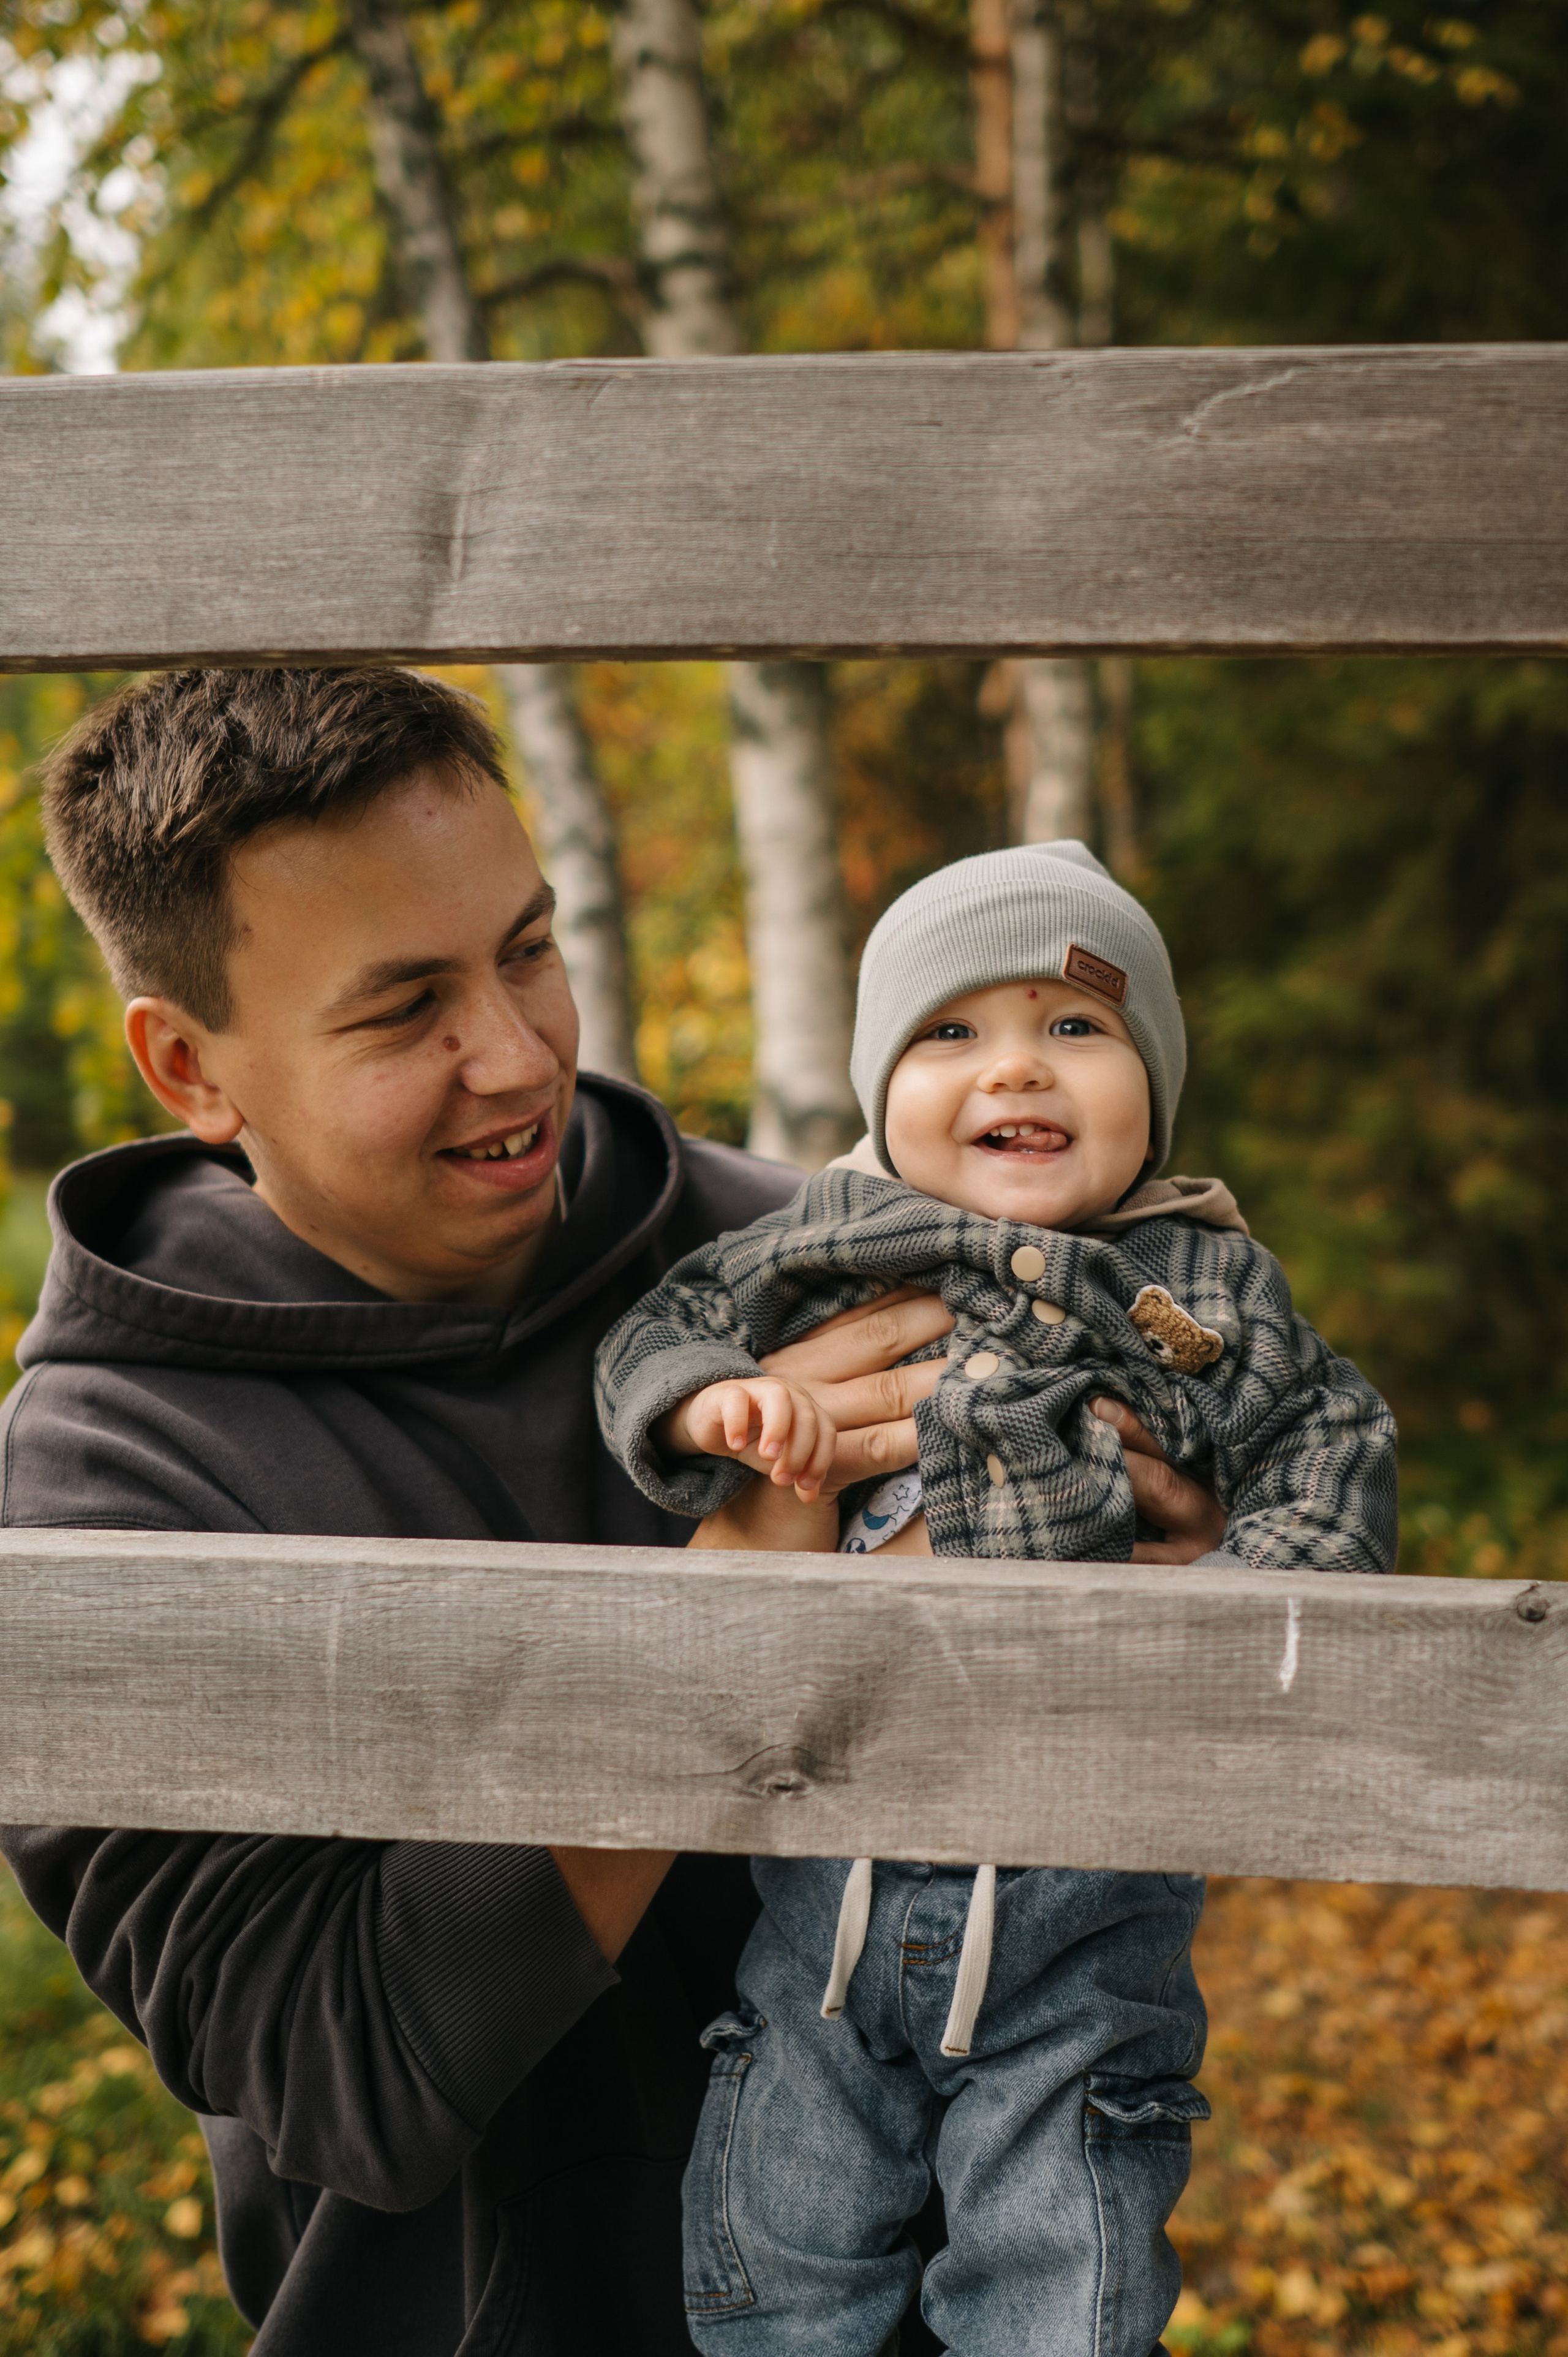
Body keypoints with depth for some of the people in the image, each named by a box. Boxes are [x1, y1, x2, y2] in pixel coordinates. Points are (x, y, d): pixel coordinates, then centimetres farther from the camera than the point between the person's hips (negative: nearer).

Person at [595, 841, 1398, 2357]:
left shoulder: (1203, 1285, 1)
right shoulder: (828, 1240, 4)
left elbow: (1326, 1445, 1)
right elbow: (656, 1336, 9)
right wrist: (716, 1403, -13)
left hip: (1083, 1905, -2)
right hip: (829, 1877, 2)